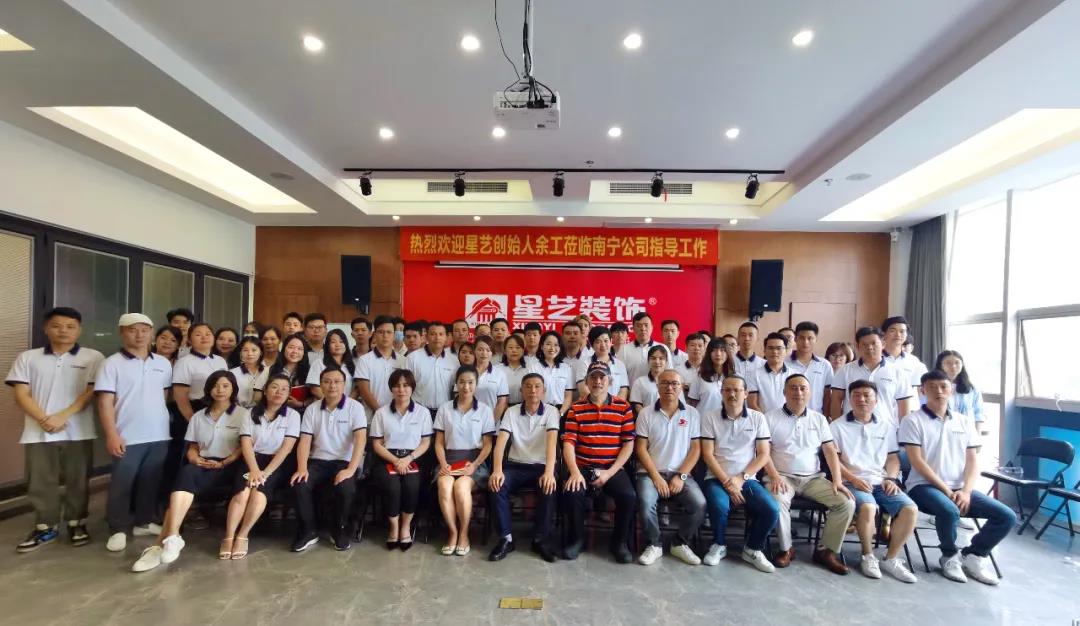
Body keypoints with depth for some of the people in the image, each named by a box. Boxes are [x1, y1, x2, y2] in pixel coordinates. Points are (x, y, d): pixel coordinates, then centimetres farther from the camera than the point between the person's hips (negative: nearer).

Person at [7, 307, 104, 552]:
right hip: (38, 432, 2)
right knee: (40, 482, 8)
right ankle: (45, 527, 22)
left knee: (78, 480, 6)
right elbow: (21, 394, 2)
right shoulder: (28, 358, 8)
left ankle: (77, 524, 19)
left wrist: (63, 416, -15)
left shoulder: (93, 357, 1)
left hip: (78, 432, -2)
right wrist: (44, 419, -12)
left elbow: (92, 392, -4)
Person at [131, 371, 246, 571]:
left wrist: (223, 463, -13)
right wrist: (196, 460, -5)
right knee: (187, 472, -32)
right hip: (202, 466, 3)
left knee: (187, 477, -31)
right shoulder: (198, 416, 19)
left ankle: (162, 542, -31)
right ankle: (171, 538, -40)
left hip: (230, 468, -3)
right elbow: (192, 448, 17)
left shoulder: (243, 414, 7)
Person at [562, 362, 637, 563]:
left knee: (629, 495, -25)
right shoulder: (576, 408, 5)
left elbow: (628, 444, 0)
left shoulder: (623, 407, 3)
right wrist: (575, 472, -19)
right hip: (583, 468, 0)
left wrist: (609, 473, -9)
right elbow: (568, 443, -3)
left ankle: (619, 541, 4)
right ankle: (576, 539, 2)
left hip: (613, 469, 0)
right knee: (572, 493, -27)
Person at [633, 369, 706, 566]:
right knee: (646, 503, -29)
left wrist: (681, 476, -8)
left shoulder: (692, 413, 5)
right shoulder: (646, 413, 1)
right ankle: (653, 545, -3)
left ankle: (680, 544, 4)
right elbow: (641, 448, -2)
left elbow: (695, 449, 2)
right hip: (650, 472, -1)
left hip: (680, 474, 2)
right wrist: (656, 476, -12)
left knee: (699, 504, -23)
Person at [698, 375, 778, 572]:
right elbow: (708, 454, -2)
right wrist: (726, 481, -13)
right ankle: (719, 545, 1)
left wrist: (741, 478, -9)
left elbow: (764, 455, 3)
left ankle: (752, 549, 7)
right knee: (719, 506, -32)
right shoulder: (709, 417, 2)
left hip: (747, 479, 2)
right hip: (717, 478, -2)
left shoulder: (758, 418, 6)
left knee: (771, 510, -22)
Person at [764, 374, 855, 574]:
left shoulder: (819, 419, 11)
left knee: (846, 503, -17)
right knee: (778, 502, -34)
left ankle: (827, 550, 0)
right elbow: (764, 452, -5)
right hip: (783, 476, -4)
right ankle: (786, 549, -10)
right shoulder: (771, 418, 0)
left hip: (813, 478, 4)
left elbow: (830, 451, 6)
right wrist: (775, 476, -19)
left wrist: (837, 480, -7)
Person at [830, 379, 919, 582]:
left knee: (910, 508, -21)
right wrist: (853, 479, -14)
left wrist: (891, 478, -2)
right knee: (868, 507, -33)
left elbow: (893, 458, 17)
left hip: (881, 482, 4)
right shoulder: (837, 426, 5)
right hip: (852, 482, -4)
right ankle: (868, 556, -10)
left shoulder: (886, 427, 18)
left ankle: (891, 558, -5)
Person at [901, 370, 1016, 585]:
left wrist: (966, 491, -8)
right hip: (924, 486, -5)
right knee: (949, 511, -34)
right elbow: (917, 461, -10)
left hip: (960, 488, 6)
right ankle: (950, 556, -3)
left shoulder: (965, 421, 12)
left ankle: (972, 555, 10)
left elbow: (973, 461, 8)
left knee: (1007, 516, -11)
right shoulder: (913, 420, -4)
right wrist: (946, 490, -15)